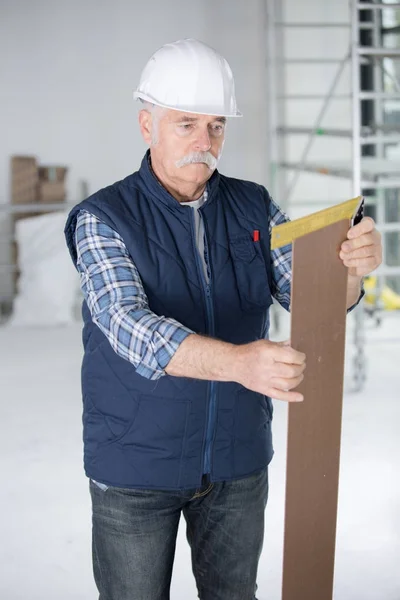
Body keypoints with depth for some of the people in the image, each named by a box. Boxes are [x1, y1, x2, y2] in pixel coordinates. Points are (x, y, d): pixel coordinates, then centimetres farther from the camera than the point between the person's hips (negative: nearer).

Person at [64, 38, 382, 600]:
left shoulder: (254, 207, 0)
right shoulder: (104, 218, -13)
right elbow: (131, 327, -28)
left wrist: (351, 269, -30)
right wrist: (238, 361, -45)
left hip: (239, 458, 4)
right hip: (136, 464, -3)